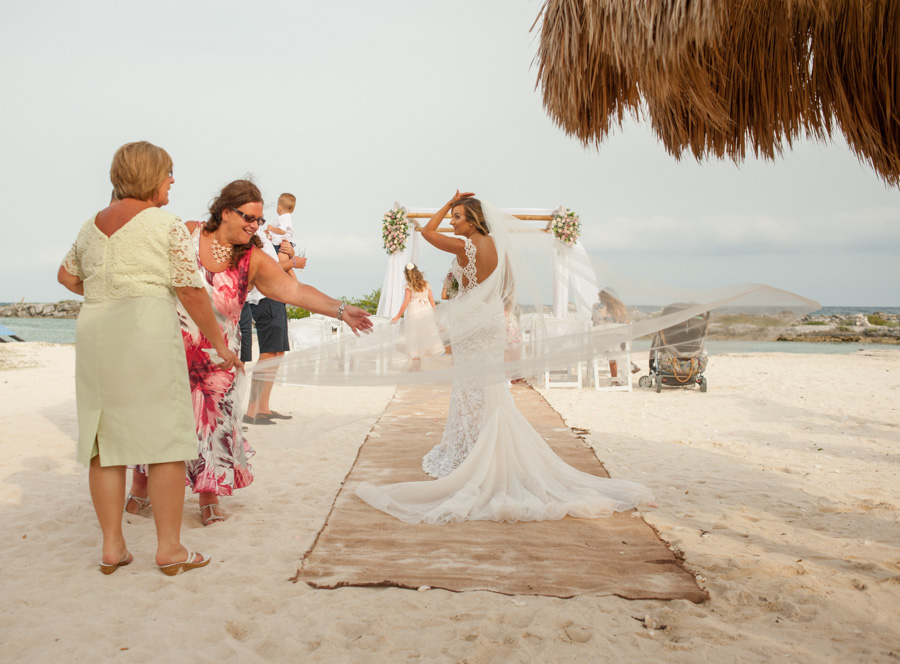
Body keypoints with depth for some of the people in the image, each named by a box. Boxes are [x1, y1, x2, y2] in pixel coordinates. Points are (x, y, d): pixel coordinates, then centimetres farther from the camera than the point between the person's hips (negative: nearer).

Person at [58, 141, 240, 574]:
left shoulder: (92, 225, 16)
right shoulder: (166, 225, -3)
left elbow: (67, 276, 28)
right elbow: (191, 293, -7)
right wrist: (219, 343, 2)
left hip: (92, 331, 7)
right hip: (148, 331, -6)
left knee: (104, 439, 9)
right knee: (166, 438, 0)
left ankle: (112, 547, 15)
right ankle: (169, 548, 4)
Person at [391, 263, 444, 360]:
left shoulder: (409, 286, -6)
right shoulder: (426, 284, 8)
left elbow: (405, 303, -7)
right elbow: (432, 301, 10)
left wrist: (398, 316, 0)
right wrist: (434, 314, 20)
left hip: (414, 312, -4)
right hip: (427, 311, 4)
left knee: (414, 336, 3)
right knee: (430, 333, 7)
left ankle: (415, 358, 3)